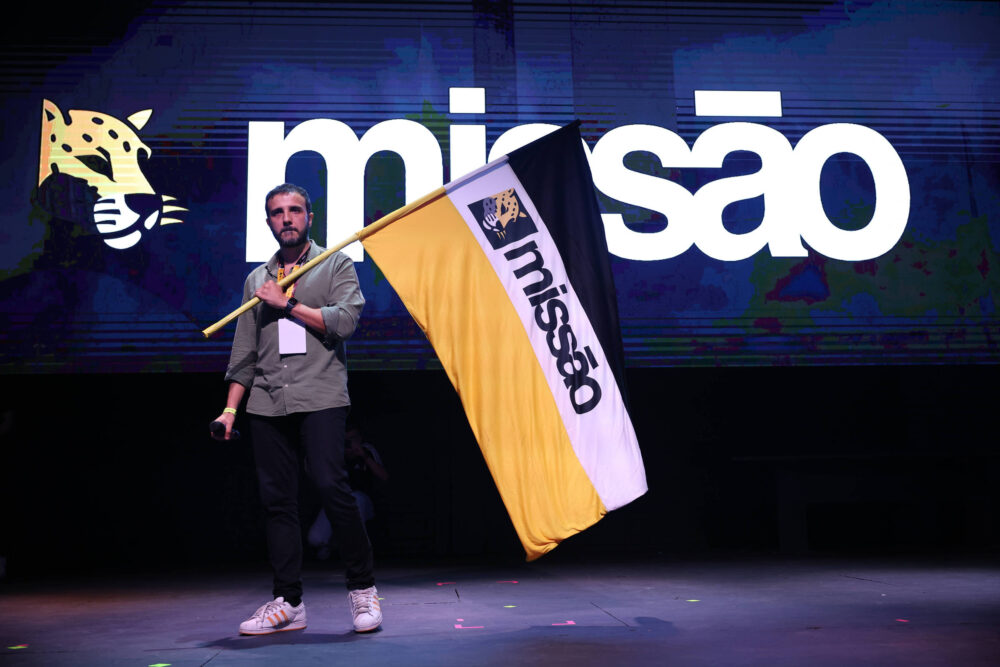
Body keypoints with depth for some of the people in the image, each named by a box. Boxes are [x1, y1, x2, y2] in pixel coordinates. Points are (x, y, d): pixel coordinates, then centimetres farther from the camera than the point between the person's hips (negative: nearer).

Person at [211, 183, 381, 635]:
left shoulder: (337, 265, 9)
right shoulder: (257, 280, 20)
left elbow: (344, 320, -8)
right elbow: (244, 353, 19)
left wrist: (287, 303, -5)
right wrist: (230, 408, 13)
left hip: (320, 398, -4)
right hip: (267, 404, 4)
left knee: (331, 487, -15)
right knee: (276, 500, 3)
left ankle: (363, 589, -1)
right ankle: (288, 603, 11)